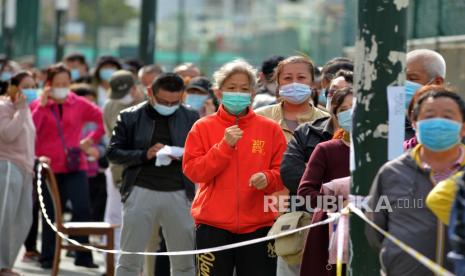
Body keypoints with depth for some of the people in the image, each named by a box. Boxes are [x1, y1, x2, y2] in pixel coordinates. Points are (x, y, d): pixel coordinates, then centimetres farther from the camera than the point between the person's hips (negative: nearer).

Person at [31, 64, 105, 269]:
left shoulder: (79, 104, 5)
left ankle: (83, 256, -1)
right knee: (50, 213, 7)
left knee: (82, 209, -10)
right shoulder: (37, 105, 1)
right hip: (49, 167, 0)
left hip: (74, 165, 1)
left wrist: (91, 139, 5)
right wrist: (42, 105, -15)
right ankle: (48, 257, 17)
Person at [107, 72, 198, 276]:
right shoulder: (130, 117, 3)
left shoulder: (191, 118, 4)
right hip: (141, 192, -1)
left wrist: (184, 156, -13)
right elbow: (113, 152, 2)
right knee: (129, 259, 1)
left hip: (179, 194, 1)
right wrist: (145, 154, -13)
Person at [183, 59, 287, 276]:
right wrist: (225, 145, -15)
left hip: (258, 226, 1)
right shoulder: (203, 127, 3)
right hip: (213, 225, -1)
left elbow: (283, 173, 5)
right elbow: (192, 171, -6)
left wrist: (267, 178, -17)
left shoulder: (270, 129, 6)